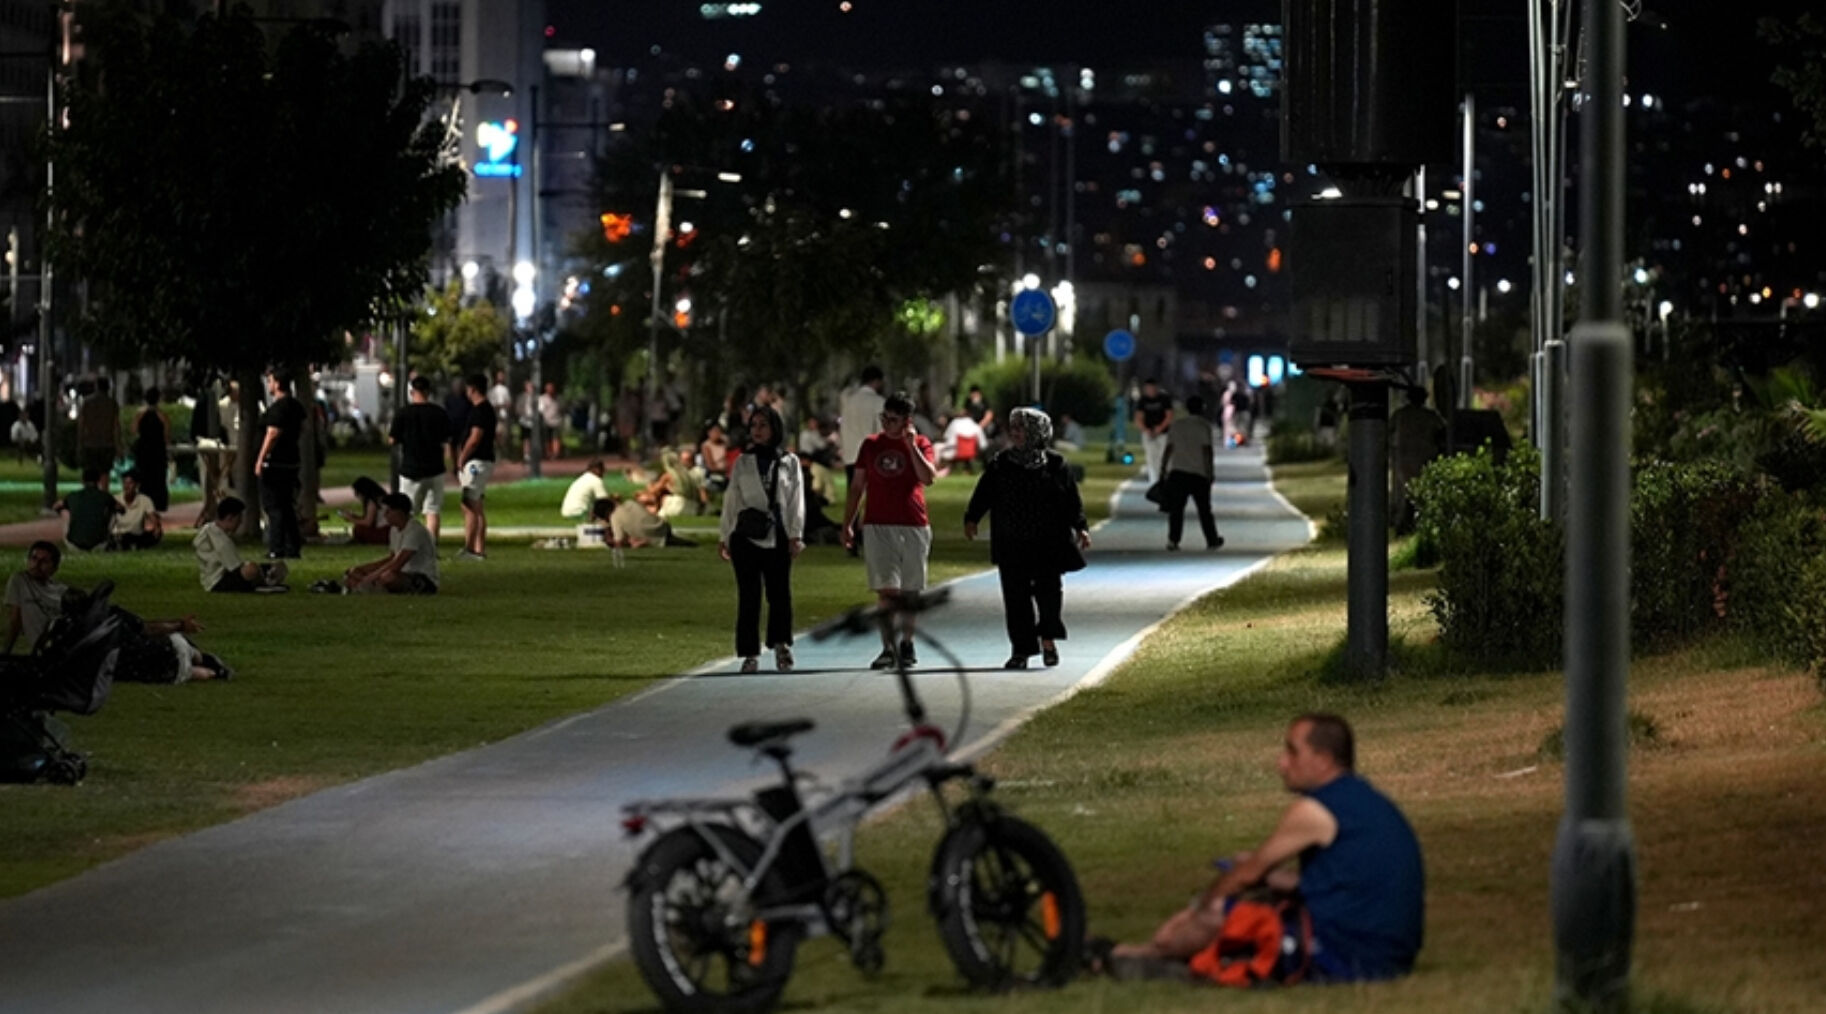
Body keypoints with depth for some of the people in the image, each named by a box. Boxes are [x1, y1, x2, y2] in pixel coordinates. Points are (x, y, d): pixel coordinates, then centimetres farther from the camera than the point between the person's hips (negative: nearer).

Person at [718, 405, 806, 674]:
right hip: (746, 537, 1)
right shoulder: (742, 463, 12)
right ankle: (750, 654, 1)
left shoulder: (789, 462, 9)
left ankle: (781, 644, 6)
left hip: (778, 538, -1)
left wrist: (796, 535, -3)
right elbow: (731, 500, 12)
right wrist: (724, 537, 7)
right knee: (749, 596, -1)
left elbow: (796, 500, 6)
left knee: (780, 592, -5)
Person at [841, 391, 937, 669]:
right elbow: (857, 487, 13)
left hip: (913, 527, 0)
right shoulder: (871, 445, 9)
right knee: (887, 591, -10)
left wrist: (911, 445, -18)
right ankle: (888, 649, -13)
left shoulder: (920, 445, 3)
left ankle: (907, 644, 24)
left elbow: (928, 477, -15)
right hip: (879, 528, 0)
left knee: (909, 591, 8)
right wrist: (847, 524, 10)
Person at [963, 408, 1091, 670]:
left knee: (1049, 589, -4)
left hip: (1048, 542, -2)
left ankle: (1048, 639, 18)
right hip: (1011, 544, 2)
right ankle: (1021, 649, 6)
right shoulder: (1000, 464, 6)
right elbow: (984, 493, 5)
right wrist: (972, 518, -8)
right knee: (1015, 595, 0)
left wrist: (1080, 528, -6)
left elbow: (1072, 499, 3)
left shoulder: (1055, 464, 1)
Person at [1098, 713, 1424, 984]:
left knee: (1216, 916, 1)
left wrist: (1199, 907, 15)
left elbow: (1245, 875, -1)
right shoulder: (1366, 800, 14)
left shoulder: (1312, 812, -13)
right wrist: (1269, 875, 24)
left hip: (1344, 957, -9)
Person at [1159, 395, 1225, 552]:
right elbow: (1207, 449, -11)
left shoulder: (1176, 424, 10)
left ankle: (1173, 539, -12)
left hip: (1177, 470, 3)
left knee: (1176, 508, 0)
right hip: (1199, 473, -3)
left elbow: (1168, 448, 8)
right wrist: (1210, 472, -8)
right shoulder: (1204, 425, -4)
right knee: (1204, 509, 8)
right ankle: (1212, 541, 18)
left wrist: (1163, 469, 11)